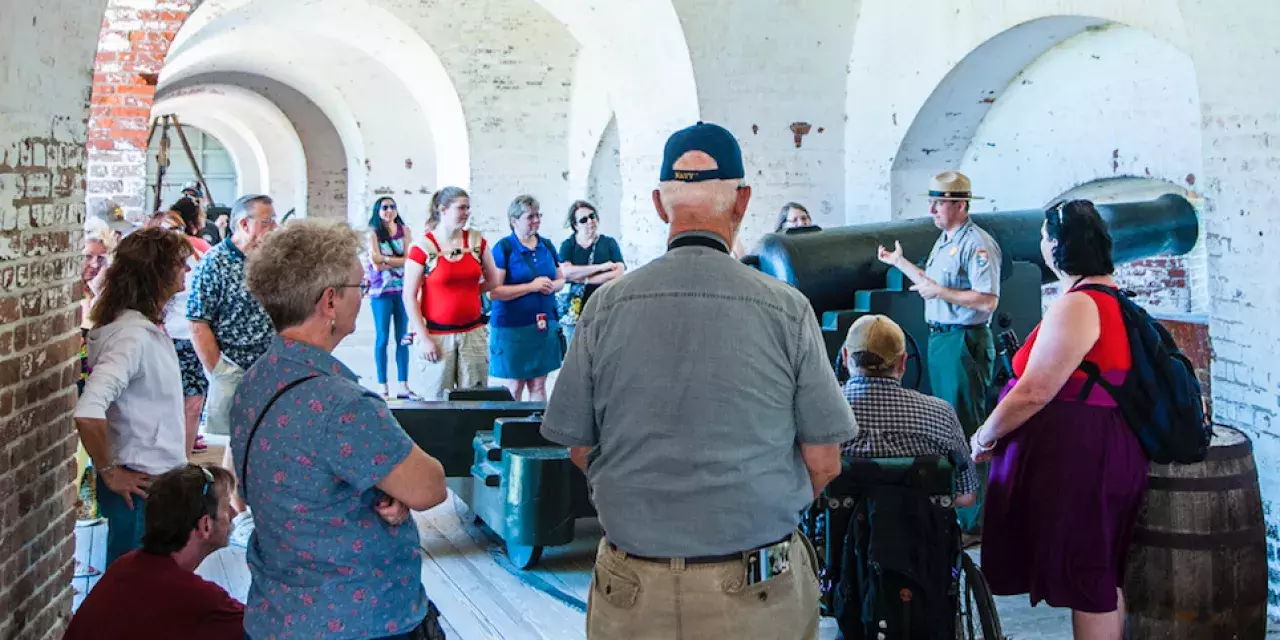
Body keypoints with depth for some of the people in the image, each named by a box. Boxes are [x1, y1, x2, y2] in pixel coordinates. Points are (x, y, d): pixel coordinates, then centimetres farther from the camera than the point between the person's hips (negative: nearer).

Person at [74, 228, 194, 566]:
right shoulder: (133, 335, -23)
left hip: (160, 478, 9)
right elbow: (88, 412, -34)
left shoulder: (148, 327, 7)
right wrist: (109, 472, -22)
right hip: (139, 487, -9)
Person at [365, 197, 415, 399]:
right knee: (382, 339, 0)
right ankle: (383, 387, 3)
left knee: (403, 339, 4)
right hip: (381, 291, -2)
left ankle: (404, 386, 8)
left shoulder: (404, 230, 7)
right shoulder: (373, 233, -1)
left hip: (403, 290, 2)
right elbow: (376, 263, -9)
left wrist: (385, 261, -10)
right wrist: (398, 259, -5)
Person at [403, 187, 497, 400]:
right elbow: (409, 297, -7)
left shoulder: (476, 241, 5)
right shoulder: (423, 247, -7)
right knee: (437, 400, 1)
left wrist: (466, 293, 6)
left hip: (473, 332, 4)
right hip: (437, 335, -4)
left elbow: (491, 281, 17)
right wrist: (423, 338, -10)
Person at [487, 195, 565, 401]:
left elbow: (561, 279, 22)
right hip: (511, 327, -5)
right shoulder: (503, 248, -7)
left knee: (538, 385, 11)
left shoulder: (546, 246, 10)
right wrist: (532, 286, -17)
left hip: (544, 326, 5)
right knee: (512, 390, -1)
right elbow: (493, 291, -15)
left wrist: (553, 285, -3)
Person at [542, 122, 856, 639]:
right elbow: (823, 463, -6)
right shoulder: (787, 308, -10)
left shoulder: (605, 306, -6)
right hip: (761, 594, -1)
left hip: (631, 593, 1)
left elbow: (579, 450, 2)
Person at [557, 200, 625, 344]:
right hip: (575, 314, 0)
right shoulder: (568, 245, 6)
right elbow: (565, 272, -13)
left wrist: (583, 279, -11)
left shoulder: (609, 243, 6)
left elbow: (619, 274, -8)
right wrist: (600, 267, -13)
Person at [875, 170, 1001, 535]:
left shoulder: (977, 244, -15)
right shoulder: (943, 241, 16)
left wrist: (940, 292, -20)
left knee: (966, 428, -8)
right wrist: (899, 262, 27)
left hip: (965, 343, -10)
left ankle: (973, 521, -3)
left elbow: (988, 300, -22)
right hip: (939, 338, 10)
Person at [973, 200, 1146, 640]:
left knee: (1086, 584, 0)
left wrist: (984, 438, -8)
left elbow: (1034, 393, -23)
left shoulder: (1076, 306, -20)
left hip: (1074, 460, -10)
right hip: (1110, 451, 10)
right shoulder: (1116, 297, 11)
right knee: (1103, 577, 18)